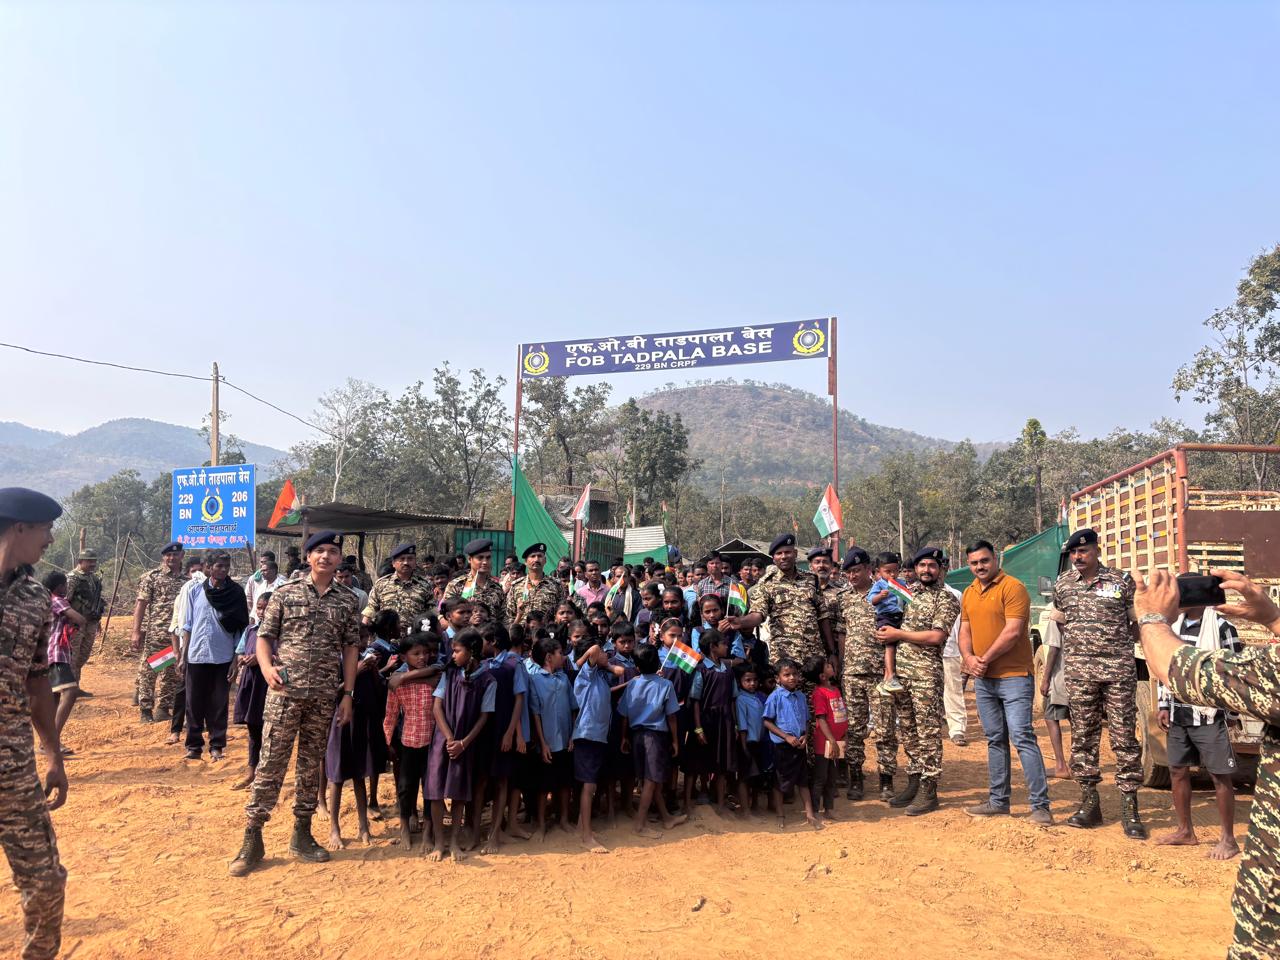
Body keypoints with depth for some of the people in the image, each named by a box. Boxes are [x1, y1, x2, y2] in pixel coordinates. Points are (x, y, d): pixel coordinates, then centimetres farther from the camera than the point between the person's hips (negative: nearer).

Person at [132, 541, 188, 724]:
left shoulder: (186, 581, 10)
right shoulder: (151, 577, -1)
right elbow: (140, 604, -4)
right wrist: (136, 631, -11)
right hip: (153, 634, -4)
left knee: (173, 674, 9)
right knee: (147, 672, 0)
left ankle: (163, 708, 19)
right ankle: (145, 710, 9)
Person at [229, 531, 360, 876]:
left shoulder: (347, 601, 5)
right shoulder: (285, 592, 1)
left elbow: (350, 649, 8)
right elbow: (264, 636, 2)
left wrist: (348, 694, 3)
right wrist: (267, 667, -17)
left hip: (324, 696, 2)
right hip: (284, 692, -2)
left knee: (311, 765, 12)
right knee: (270, 763, 0)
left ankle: (302, 835, 24)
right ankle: (252, 838, 9)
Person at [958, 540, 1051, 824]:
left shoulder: (1013, 587, -10)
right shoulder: (968, 593, 14)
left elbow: (1012, 632, -17)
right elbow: (965, 631, 14)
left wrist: (985, 659, -13)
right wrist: (968, 657, -5)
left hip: (1014, 676, -7)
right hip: (983, 679, 7)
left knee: (1023, 738, -9)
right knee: (995, 740, 13)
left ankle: (1040, 805, -3)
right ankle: (998, 801, 21)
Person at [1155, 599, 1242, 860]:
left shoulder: (1222, 627, -9)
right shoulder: (1173, 627, 10)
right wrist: (1164, 706, 10)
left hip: (1210, 717, -6)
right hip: (1178, 716, 7)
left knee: (1220, 777, 1)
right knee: (1177, 771, 13)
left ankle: (1228, 839, 14)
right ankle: (1185, 831, 26)